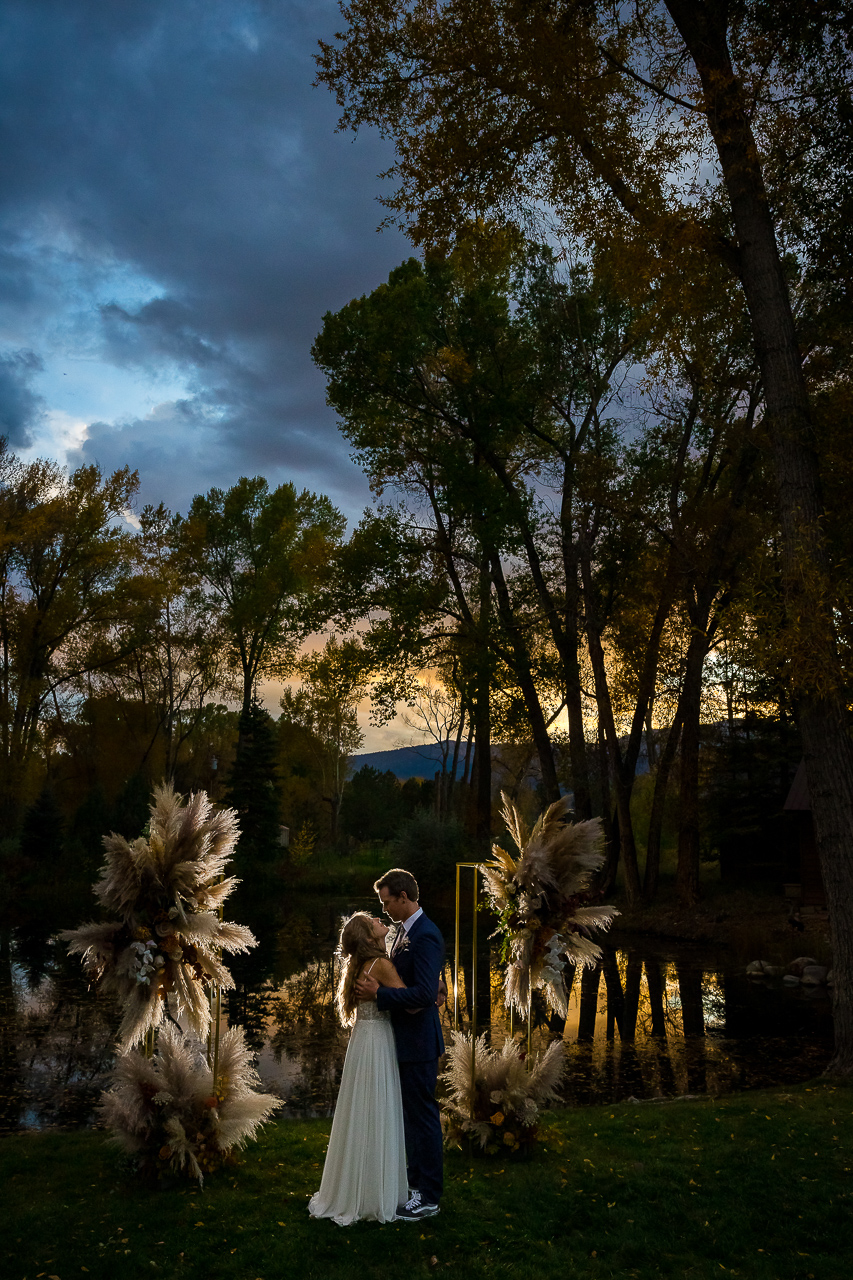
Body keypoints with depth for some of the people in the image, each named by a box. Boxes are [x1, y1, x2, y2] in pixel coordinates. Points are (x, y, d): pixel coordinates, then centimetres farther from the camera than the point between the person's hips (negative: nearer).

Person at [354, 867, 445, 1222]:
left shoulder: (426, 936, -21)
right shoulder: (403, 931, 10)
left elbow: (425, 993, -29)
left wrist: (378, 993, -24)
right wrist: (375, 985, -1)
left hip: (418, 1043, -10)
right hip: (404, 1039, 10)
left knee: (423, 1116, 2)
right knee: (411, 1114, 19)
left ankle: (428, 1198, 14)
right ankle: (417, 1182, 33)